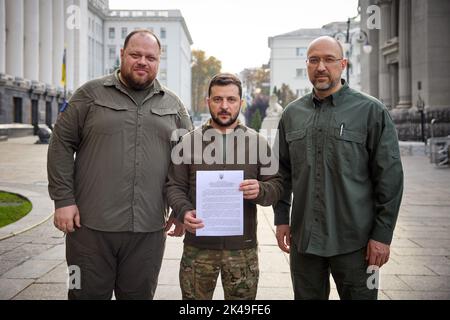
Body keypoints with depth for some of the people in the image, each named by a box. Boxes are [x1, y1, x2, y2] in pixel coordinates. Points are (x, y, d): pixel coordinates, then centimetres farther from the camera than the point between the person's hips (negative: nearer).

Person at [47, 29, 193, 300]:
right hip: (91, 225, -2)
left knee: (140, 294, 12)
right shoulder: (91, 94, 4)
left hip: (149, 228, 2)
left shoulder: (173, 105, 10)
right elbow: (62, 144, 2)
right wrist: (63, 199, -6)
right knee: (88, 293, 9)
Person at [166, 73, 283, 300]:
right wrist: (184, 212, -16)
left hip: (243, 248, 0)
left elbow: (276, 186, 4)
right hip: (198, 246, 0)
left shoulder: (257, 141, 4)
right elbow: (175, 186, 4)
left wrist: (260, 190, -18)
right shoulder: (189, 141, 4)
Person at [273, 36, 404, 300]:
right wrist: (281, 218, 8)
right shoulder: (292, 114, 7)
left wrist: (383, 234, -9)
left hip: (354, 241, -3)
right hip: (303, 239, 4)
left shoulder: (372, 111, -5)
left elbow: (390, 177, -6)